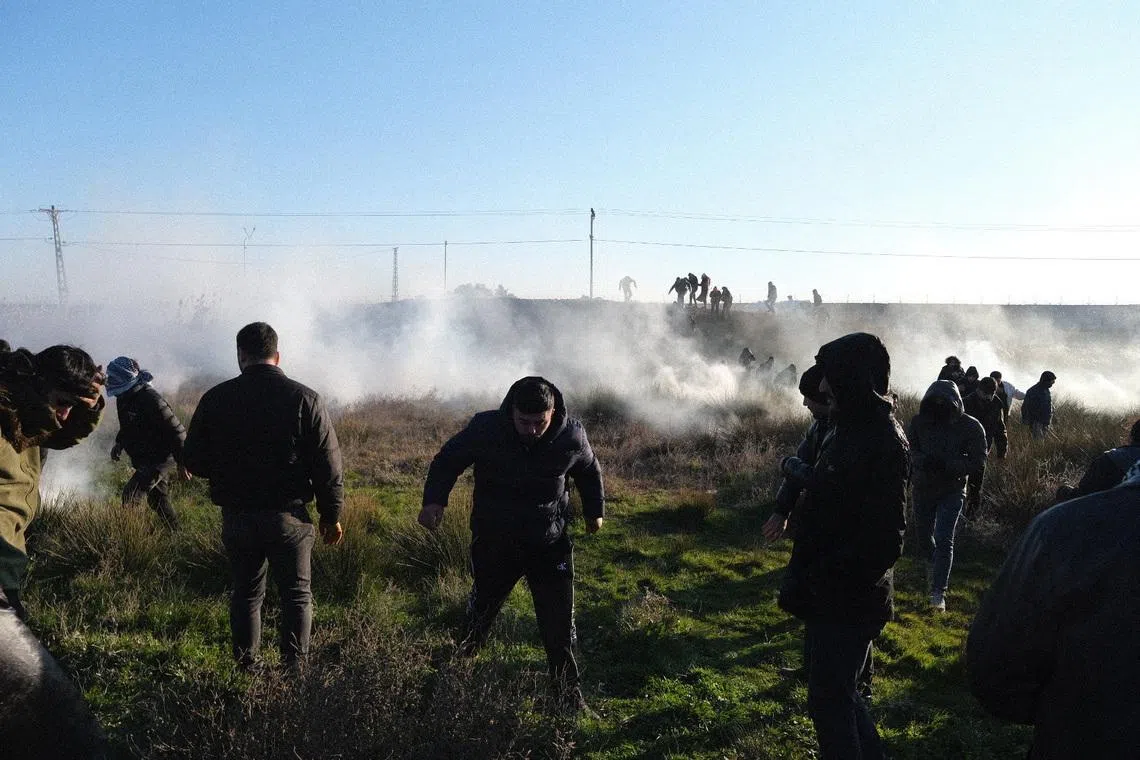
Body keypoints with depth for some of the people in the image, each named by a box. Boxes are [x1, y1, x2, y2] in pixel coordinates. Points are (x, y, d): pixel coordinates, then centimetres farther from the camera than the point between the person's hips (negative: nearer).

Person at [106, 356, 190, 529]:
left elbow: (176, 431, -24)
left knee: (130, 495, -14)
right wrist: (119, 443, 11)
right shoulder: (124, 398, 3)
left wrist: (181, 464, -22)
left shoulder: (151, 400, -25)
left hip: (160, 458, -10)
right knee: (158, 500, 16)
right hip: (144, 460, 10)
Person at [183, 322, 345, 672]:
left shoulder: (215, 398, -3)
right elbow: (328, 465, -8)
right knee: (297, 594, 10)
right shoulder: (305, 399, -8)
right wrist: (332, 515, 2)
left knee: (246, 593, 18)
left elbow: (193, 460, 3)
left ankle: (247, 667, 24)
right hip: (289, 517, -2)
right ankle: (295, 669, 10)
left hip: (237, 518, 2)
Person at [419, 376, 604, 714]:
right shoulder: (485, 428, -18)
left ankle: (570, 700, 19)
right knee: (478, 616, 11)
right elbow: (447, 460, -3)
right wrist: (434, 499, -19)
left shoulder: (572, 435, -12)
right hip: (494, 543, -1)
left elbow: (590, 471, 10)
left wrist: (595, 511, 17)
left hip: (551, 544, 1)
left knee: (559, 628, 3)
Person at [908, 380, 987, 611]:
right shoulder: (919, 422, -8)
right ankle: (937, 564, 49)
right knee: (924, 539, 17)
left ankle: (938, 591, -3)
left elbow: (978, 461, -14)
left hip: (951, 492, -3)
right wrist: (924, 461, -27)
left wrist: (947, 465, -29)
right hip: (923, 489, 3)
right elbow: (909, 451, -4)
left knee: (944, 540, -12)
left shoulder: (970, 427, -14)